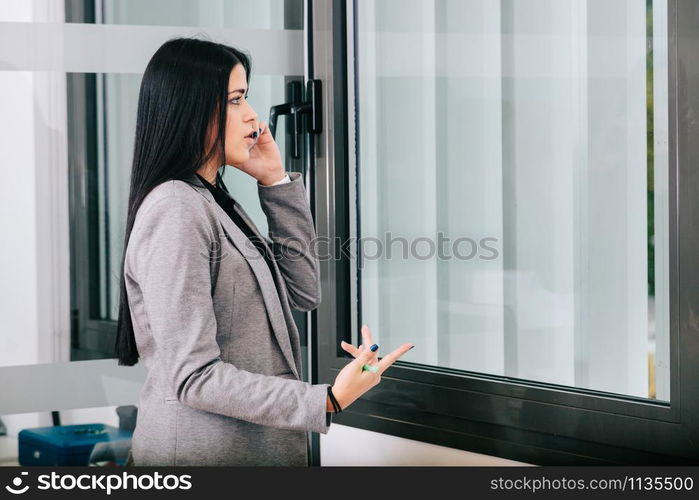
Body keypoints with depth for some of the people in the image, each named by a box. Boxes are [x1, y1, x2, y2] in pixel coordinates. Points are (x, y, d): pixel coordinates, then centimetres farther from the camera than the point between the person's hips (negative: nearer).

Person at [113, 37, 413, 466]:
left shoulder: (214, 202, 11)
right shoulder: (174, 210, -18)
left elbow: (303, 294, 11)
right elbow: (193, 377, -23)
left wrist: (275, 180, 6)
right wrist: (324, 401, -29)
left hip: (254, 444, 9)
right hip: (202, 447, -9)